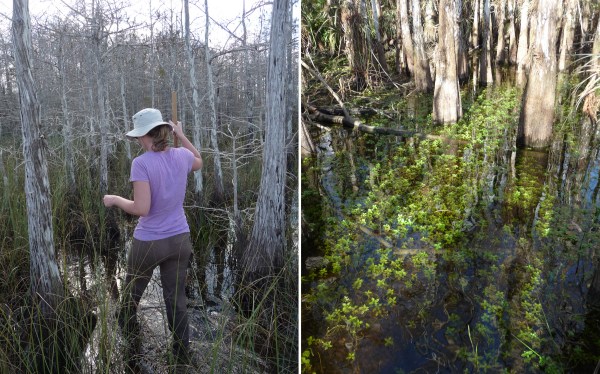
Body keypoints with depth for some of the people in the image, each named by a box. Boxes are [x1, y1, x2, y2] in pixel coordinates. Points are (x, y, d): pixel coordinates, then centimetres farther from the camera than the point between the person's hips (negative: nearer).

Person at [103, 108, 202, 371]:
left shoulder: (141, 163, -19)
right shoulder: (182, 156, -3)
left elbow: (141, 209, -22)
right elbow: (199, 162, 22)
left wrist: (115, 200, -5)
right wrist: (181, 134, 20)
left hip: (148, 243, -4)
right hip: (179, 240, 4)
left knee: (129, 302, 19)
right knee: (177, 301, 13)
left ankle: (131, 358, 30)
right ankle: (182, 358, 22)